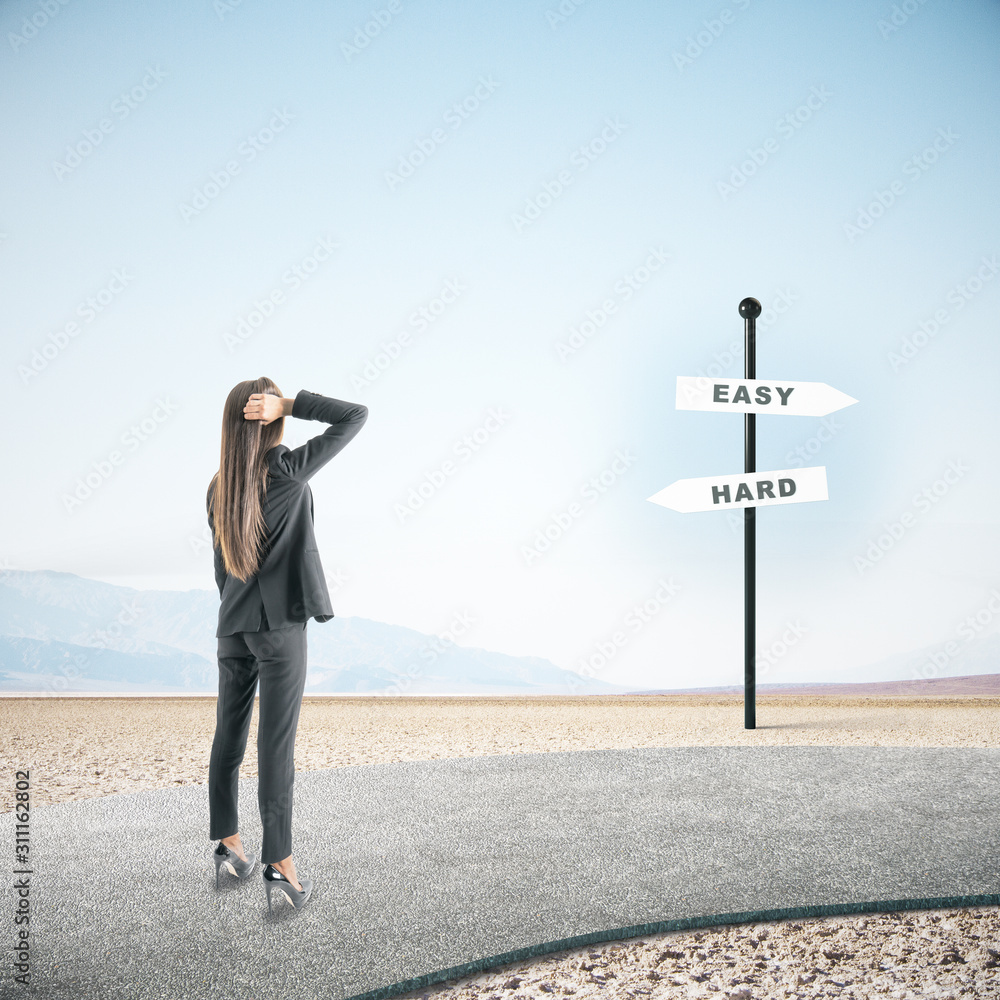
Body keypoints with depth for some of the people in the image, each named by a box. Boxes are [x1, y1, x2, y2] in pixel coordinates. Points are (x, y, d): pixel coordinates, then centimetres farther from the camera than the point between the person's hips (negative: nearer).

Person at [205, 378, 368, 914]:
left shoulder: (218, 488, 6)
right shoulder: (287, 470, -12)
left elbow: (222, 566, 14)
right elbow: (355, 416, -10)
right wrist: (290, 404, -13)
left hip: (233, 624, 6)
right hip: (280, 625, -6)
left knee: (229, 735, 14)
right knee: (276, 743, -5)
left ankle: (227, 842, 26)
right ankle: (280, 863, -2)